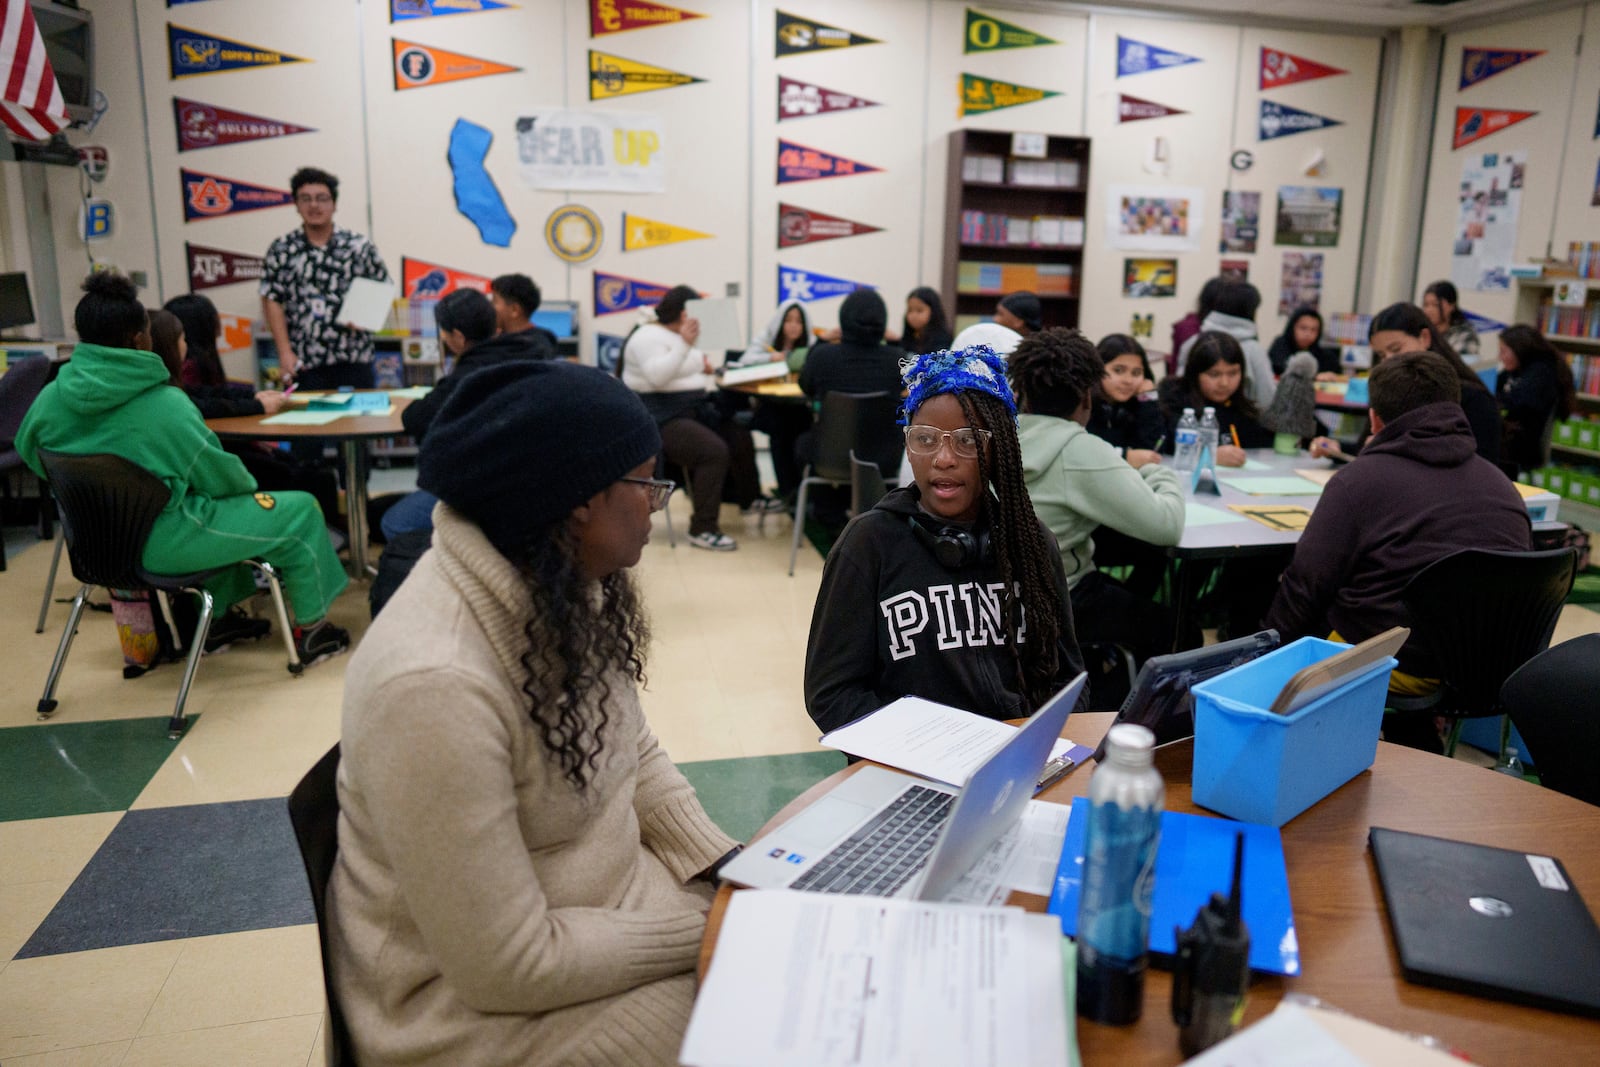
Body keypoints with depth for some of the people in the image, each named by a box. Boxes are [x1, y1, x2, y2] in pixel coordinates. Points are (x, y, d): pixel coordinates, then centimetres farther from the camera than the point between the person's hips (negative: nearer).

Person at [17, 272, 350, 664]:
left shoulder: (50, 398, -4)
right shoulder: (166, 404, -23)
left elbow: (29, 454, 13)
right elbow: (218, 474, -14)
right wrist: (250, 486, 8)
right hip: (161, 544, -8)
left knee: (222, 507, 35)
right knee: (301, 512, 4)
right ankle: (310, 629, 15)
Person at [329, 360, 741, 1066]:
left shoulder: (563, 591, -6)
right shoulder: (436, 685, -31)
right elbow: (510, 966, -25)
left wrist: (723, 864, -5)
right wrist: (707, 929, -18)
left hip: (607, 894, 7)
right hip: (480, 1000, -7)